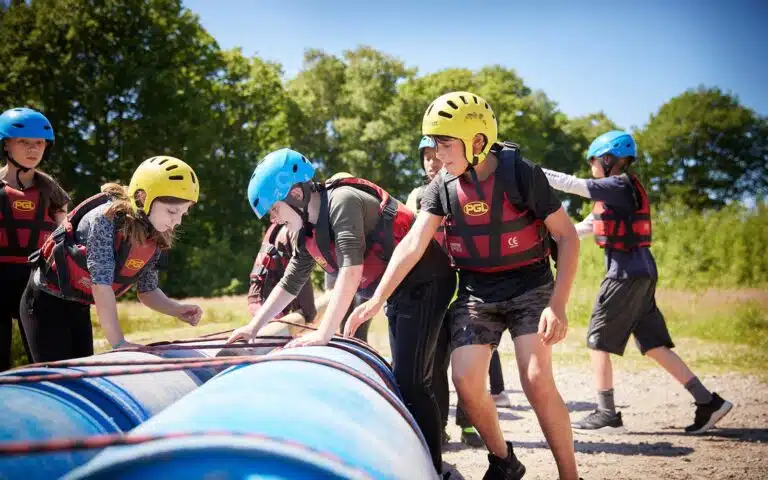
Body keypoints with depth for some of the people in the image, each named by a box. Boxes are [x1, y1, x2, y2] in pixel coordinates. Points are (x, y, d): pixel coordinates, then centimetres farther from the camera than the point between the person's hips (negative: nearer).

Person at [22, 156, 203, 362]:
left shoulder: (154, 239, -7)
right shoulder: (106, 217, -28)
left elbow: (147, 290, 3)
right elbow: (101, 283, -32)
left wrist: (177, 310, -18)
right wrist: (119, 343, -32)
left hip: (80, 308, 7)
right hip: (47, 302, -7)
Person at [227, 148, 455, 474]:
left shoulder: (342, 200, -20)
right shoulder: (309, 230, 8)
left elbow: (352, 269, -29)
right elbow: (289, 284, 18)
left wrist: (323, 334, -32)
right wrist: (253, 327, 13)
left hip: (425, 283, -10)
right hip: (398, 293, 10)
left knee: (411, 382, -14)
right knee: (404, 380, 13)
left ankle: (431, 469, -10)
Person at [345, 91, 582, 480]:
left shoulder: (521, 174, -16)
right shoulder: (442, 186, -4)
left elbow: (567, 236, -12)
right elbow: (413, 244, -10)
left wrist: (558, 304, -19)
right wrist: (376, 299, -19)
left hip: (529, 287, -4)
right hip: (476, 292, 4)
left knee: (537, 381, -18)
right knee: (466, 382, -10)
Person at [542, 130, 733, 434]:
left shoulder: (618, 187, -10)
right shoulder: (623, 190, 18)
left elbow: (570, 184, -14)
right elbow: (589, 226, 22)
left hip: (626, 273, -9)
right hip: (642, 271, 9)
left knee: (598, 340, 0)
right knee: (653, 344, 10)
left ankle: (607, 414, 4)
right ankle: (708, 402, 7)